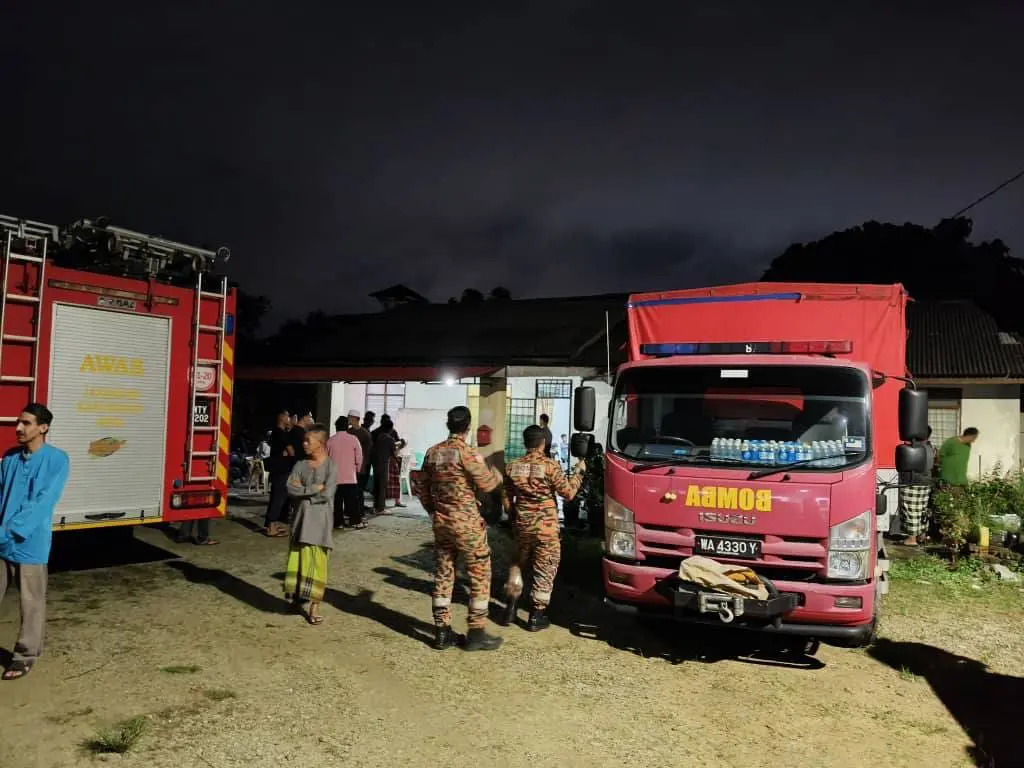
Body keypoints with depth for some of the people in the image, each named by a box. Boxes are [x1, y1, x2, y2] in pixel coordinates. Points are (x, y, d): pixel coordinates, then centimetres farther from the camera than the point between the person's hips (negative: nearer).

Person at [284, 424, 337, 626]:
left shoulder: (331, 467, -6)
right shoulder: (300, 465, 7)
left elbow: (326, 495, -16)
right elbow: (291, 489, -6)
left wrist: (303, 490, -7)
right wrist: (315, 488, -14)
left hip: (320, 522, -4)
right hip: (301, 519, 4)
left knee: (317, 563, -3)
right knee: (298, 561, 8)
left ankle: (314, 607, 2)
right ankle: (298, 595, 26)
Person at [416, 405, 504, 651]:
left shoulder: (432, 452, 5)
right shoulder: (467, 452, -15)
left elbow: (421, 486, 12)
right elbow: (486, 483, -15)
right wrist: (496, 473, 5)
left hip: (441, 522, 6)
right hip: (467, 522, -6)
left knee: (443, 574, 12)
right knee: (480, 574, 4)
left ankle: (442, 631, 16)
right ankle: (476, 633, 6)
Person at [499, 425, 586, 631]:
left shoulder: (512, 467, 0)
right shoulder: (550, 465, -14)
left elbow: (506, 498, 8)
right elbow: (568, 493, -9)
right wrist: (578, 472, 5)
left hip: (522, 526, 4)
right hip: (546, 528, -4)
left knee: (517, 565, 23)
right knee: (544, 571, 7)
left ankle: (510, 608, 23)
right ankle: (536, 617, 11)